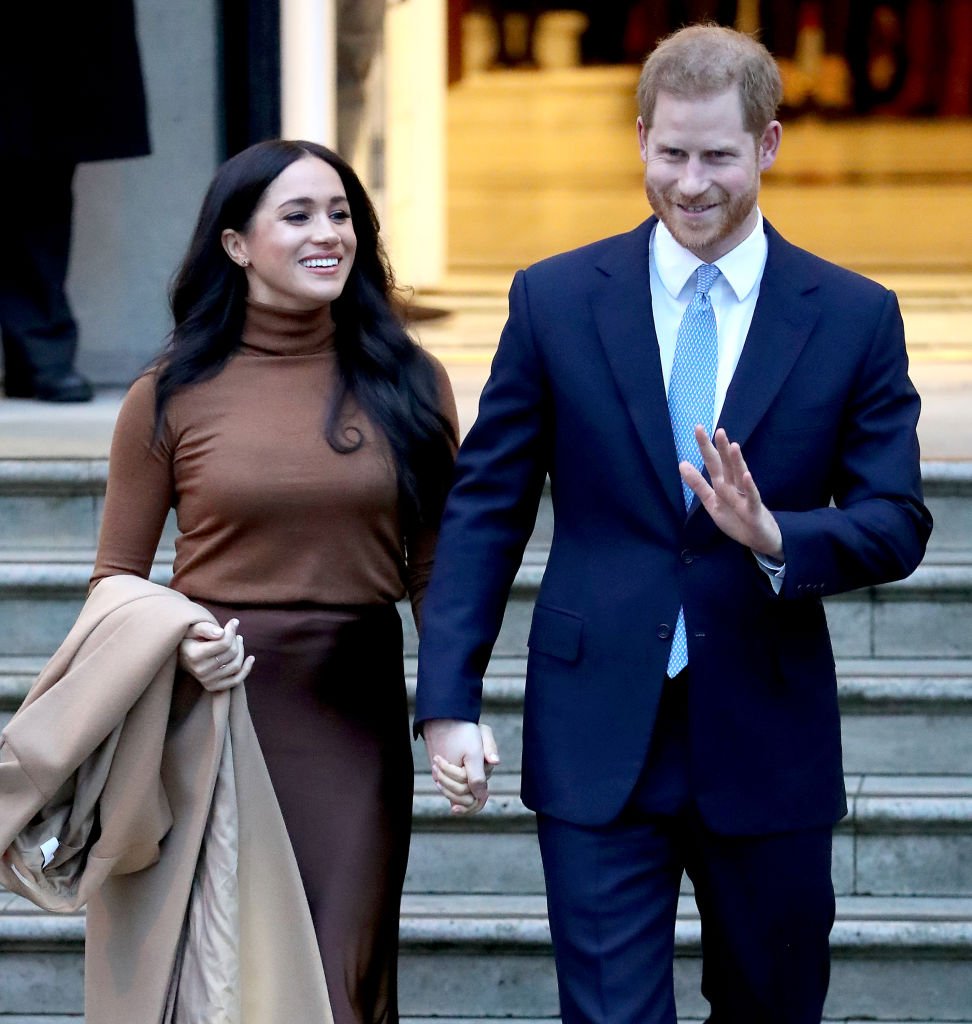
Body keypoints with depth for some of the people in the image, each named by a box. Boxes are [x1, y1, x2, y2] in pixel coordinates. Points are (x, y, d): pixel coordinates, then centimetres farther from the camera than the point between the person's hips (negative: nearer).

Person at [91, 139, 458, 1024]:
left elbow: (435, 568, 8)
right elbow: (116, 580, 5)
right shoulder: (172, 397, 0)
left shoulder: (407, 383, 4)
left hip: (356, 717, 1)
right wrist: (177, 641, -15)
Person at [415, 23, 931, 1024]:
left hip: (770, 744, 1)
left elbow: (897, 522, 0)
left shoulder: (854, 318, 1)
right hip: (599, 742, -1)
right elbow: (483, 507, 3)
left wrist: (776, 536, -21)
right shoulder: (555, 299, 1)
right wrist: (449, 700, -4)